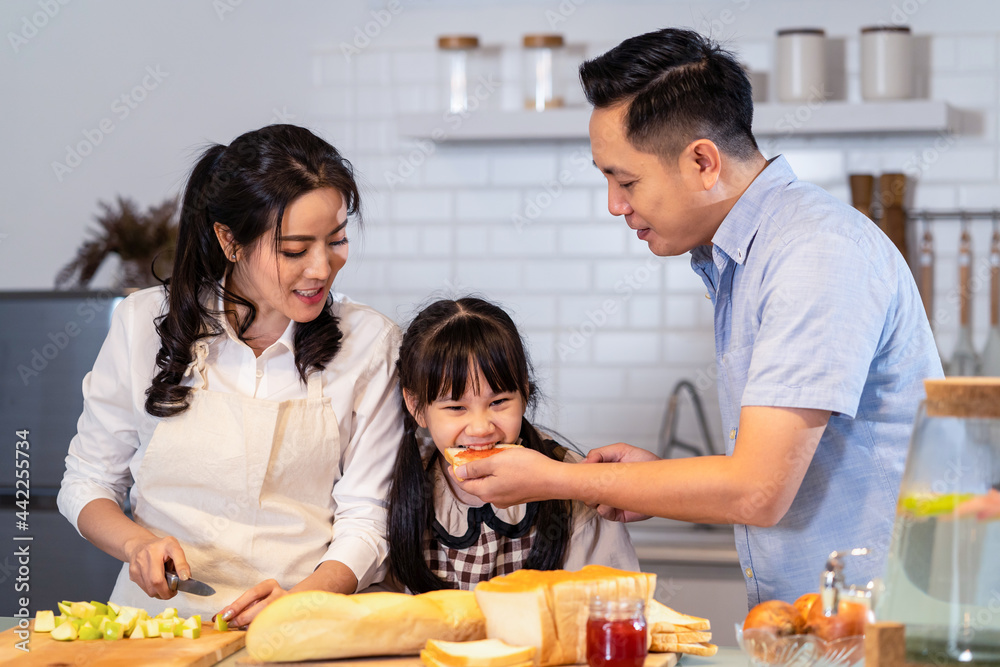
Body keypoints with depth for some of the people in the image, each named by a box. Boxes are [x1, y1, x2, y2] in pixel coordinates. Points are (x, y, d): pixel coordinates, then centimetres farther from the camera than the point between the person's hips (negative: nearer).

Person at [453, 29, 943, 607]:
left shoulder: (819, 254, -15)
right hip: (794, 625, 8)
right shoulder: (732, 260, 16)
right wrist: (658, 480, 9)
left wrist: (554, 480, -10)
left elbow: (757, 493, -19)